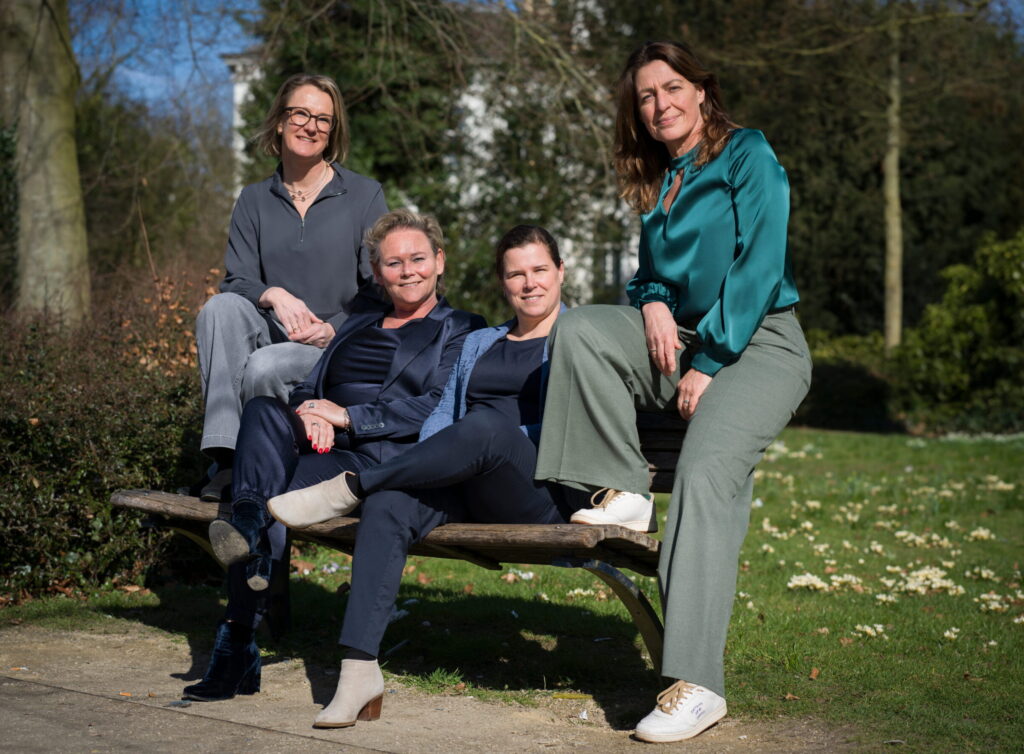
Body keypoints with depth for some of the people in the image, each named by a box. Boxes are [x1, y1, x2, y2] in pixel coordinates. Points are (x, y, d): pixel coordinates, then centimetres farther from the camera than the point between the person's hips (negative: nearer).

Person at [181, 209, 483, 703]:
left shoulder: (460, 331, 12)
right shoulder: (356, 327, 31)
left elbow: (439, 410, -4)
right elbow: (308, 388, 22)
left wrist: (347, 416, -8)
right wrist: (308, 414, -4)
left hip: (387, 461, -5)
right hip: (322, 453, 5)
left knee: (277, 494, -33)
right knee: (263, 410, -30)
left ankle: (238, 648, -39)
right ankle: (249, 533, -46)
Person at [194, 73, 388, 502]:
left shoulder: (364, 196, 4)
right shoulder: (255, 201, 13)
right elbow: (236, 281, 4)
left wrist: (334, 329, -16)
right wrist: (273, 295, -19)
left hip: (339, 344, -3)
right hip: (270, 334, 4)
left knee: (264, 367, -33)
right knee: (220, 307, -27)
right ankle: (226, 456, -32)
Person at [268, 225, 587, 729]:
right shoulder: (478, 344, 30)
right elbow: (442, 415, 24)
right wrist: (427, 463, 0)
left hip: (543, 494, -4)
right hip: (463, 487, 5)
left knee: (485, 426, -38)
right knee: (386, 508, -29)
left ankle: (349, 488, -25)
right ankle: (359, 673, -35)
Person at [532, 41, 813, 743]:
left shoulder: (747, 153, -3)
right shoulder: (658, 183, 18)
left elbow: (759, 267, -11)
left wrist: (708, 365, -15)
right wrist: (653, 300, 0)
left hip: (756, 344, -7)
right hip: (678, 340, 7)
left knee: (707, 474, -29)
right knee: (580, 329, -17)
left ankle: (697, 683, -35)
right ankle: (625, 492, -11)